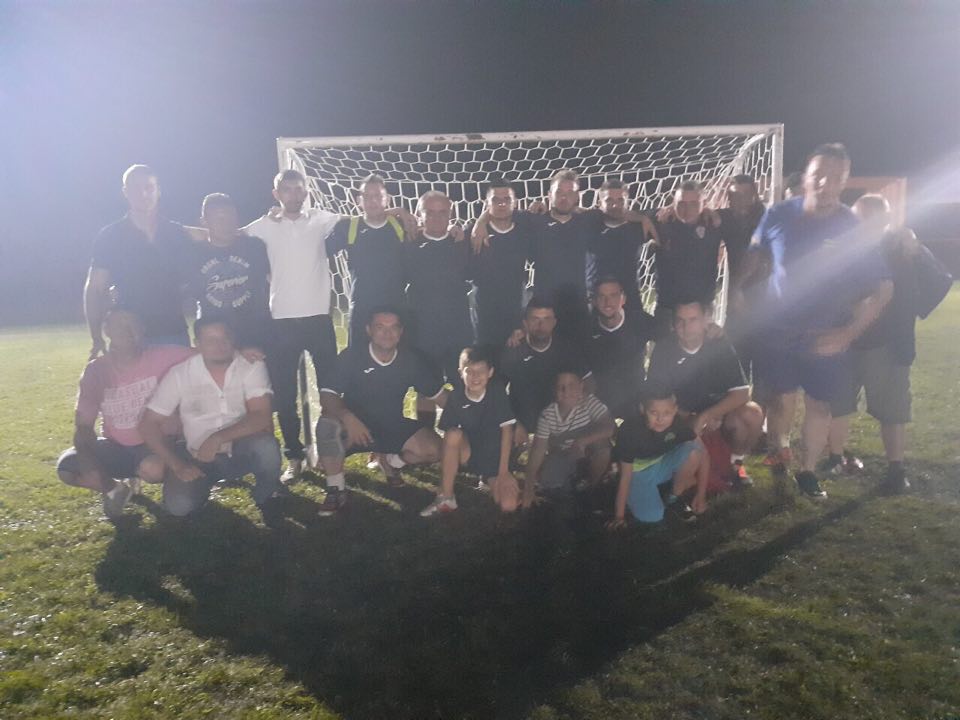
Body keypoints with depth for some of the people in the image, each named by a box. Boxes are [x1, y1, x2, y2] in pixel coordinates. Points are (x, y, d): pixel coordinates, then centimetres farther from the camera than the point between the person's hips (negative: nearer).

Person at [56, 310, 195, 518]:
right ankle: (115, 487, 11)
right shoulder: (95, 370, -7)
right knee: (67, 467, -21)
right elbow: (83, 425, -7)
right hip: (117, 447, 3)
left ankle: (132, 476, 5)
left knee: (153, 468, -37)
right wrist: (89, 463, -23)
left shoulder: (160, 357, -16)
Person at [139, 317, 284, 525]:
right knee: (178, 505, -24)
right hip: (197, 457, 1)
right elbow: (149, 424, -6)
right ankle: (204, 483, 13)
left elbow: (262, 417, -23)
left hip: (240, 451, -1)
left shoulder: (252, 367, -13)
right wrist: (176, 465, -15)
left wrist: (218, 438, -34)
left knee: (266, 444, -34)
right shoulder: (179, 374, -9)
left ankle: (266, 496, -2)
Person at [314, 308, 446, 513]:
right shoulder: (352, 356, -16)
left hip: (393, 426, 3)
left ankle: (390, 461, 15)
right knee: (327, 424, -35)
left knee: (434, 449, -18)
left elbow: (439, 395, 1)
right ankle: (336, 490, -16)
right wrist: (347, 417, -43)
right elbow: (326, 396, -23)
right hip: (355, 426, -3)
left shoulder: (412, 360, -6)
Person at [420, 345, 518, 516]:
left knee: (508, 505, -19)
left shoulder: (497, 390, -16)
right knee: (454, 434, -32)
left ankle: (488, 479, 15)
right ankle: (445, 498, -21)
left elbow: (507, 428, -13)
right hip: (469, 452, 0)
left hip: (497, 456, 0)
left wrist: (503, 471, -14)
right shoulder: (456, 396, -15)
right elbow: (447, 434, -10)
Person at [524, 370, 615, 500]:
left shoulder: (589, 402, -24)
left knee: (601, 441, -31)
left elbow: (611, 426, -33)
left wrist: (582, 442, -46)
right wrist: (529, 485, -25)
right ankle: (575, 480, 13)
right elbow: (538, 449, -18)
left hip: (589, 456, -1)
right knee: (547, 481, -22)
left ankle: (592, 485, -4)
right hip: (561, 459, 2)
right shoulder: (547, 414, -19)